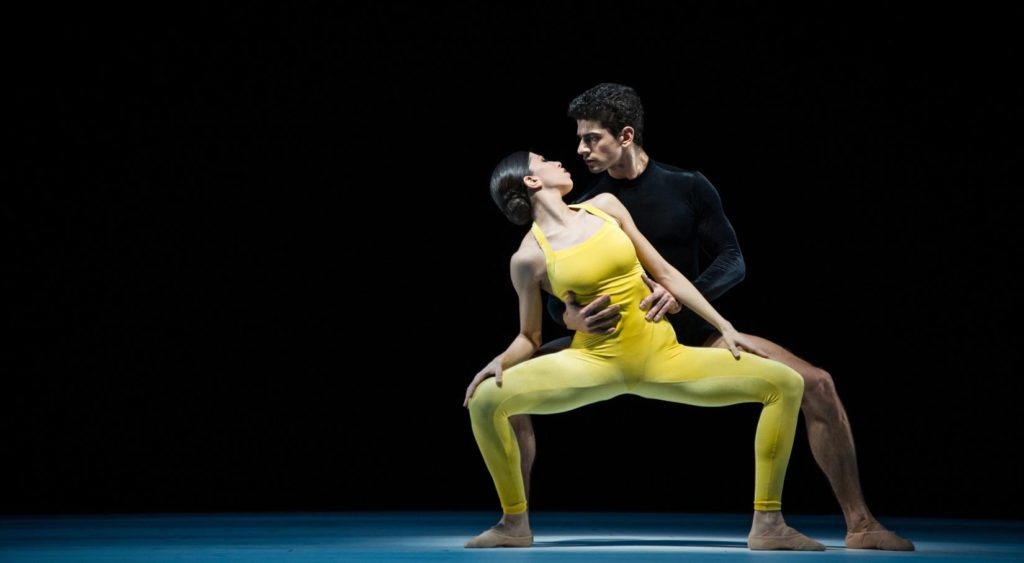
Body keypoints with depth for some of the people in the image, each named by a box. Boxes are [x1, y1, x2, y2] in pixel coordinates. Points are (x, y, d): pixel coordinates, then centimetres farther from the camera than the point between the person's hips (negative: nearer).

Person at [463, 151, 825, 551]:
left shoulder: (605, 205, 6)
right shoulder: (530, 258, -3)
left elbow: (665, 273, 9)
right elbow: (529, 337, 4)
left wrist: (725, 327, 7)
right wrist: (501, 361, -18)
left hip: (662, 356, 4)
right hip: (595, 361, -3)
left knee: (786, 383, -9)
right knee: (485, 399, -27)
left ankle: (768, 525, -4)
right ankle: (515, 524, -6)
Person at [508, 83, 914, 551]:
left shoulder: (688, 188, -7)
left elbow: (732, 261, -10)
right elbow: (556, 297, -7)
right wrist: (573, 317, -33)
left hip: (692, 334, -1)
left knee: (816, 384, -19)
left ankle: (860, 525, -9)